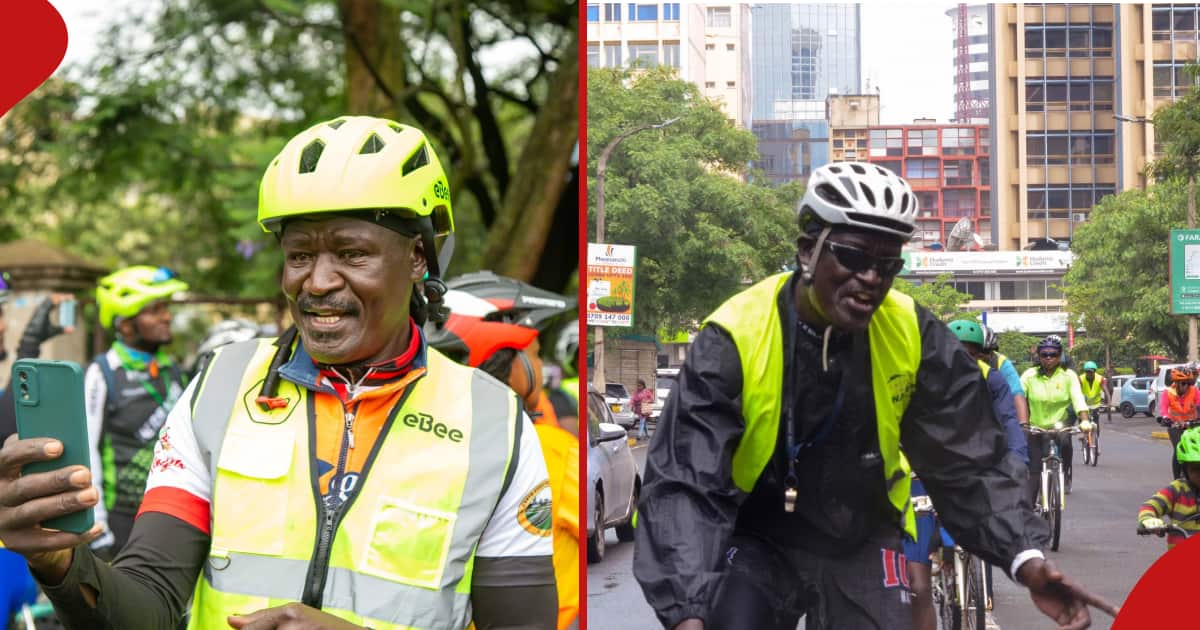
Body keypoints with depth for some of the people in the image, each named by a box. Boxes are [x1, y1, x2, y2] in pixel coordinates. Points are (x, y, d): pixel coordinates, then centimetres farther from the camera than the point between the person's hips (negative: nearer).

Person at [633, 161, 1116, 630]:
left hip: (863, 543, 3)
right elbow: (685, 485, -29)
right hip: (758, 541, -3)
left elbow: (968, 461, -8)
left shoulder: (914, 336, -12)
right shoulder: (733, 338, -22)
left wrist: (1025, 556, -26)